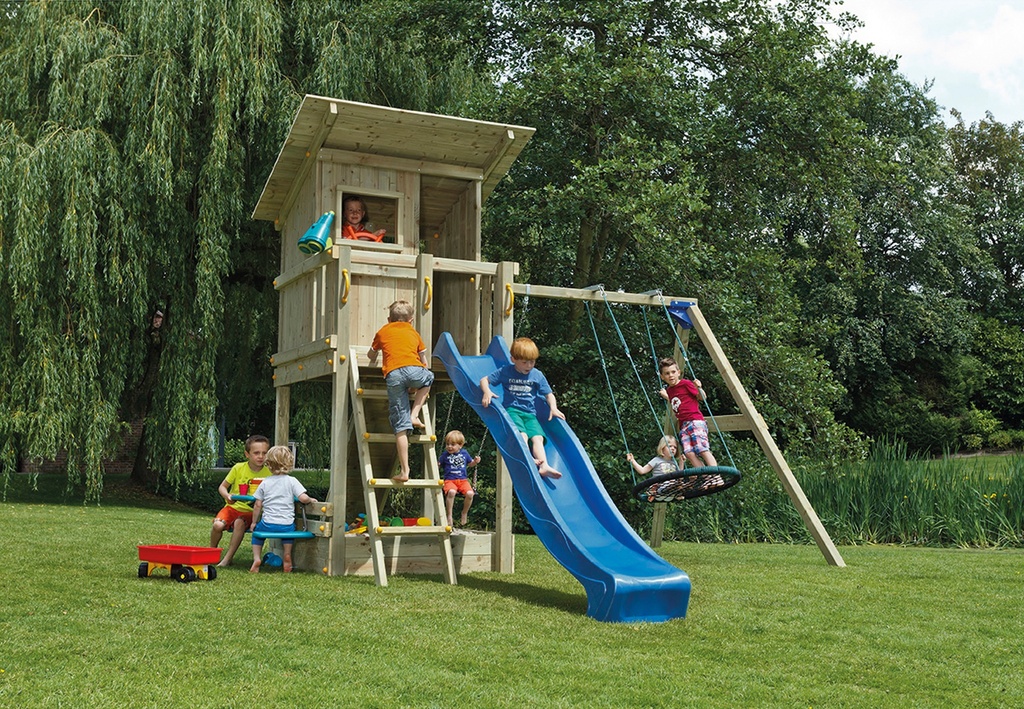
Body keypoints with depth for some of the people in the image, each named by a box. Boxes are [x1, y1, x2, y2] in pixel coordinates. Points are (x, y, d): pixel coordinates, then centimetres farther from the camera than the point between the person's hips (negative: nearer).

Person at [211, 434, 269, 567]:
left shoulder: (268, 473, -4)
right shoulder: (239, 468, -3)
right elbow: (222, 487, 4)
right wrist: (227, 496, -18)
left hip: (251, 511, -1)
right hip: (233, 506, 1)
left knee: (239, 523, -34)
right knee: (218, 525, -26)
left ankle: (228, 558, -21)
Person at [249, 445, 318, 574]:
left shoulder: (265, 483, 4)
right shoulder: (291, 481, -2)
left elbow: (257, 505, 5)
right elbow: (303, 498, -11)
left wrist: (254, 522, 17)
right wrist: (311, 500, 11)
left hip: (268, 524, 0)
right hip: (286, 525, 0)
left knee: (257, 531, 29)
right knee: (289, 529, 33)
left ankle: (256, 557, 11)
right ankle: (287, 554, 13)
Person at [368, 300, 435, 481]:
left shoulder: (382, 332, 28)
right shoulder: (413, 332, 29)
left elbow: (371, 355, 43)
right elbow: (423, 359, 34)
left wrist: (374, 360, 66)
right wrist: (425, 372, 52)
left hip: (392, 375, 0)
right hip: (414, 370, 0)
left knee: (400, 426, 2)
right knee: (429, 377, 36)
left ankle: (404, 471, 0)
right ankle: (414, 415, 17)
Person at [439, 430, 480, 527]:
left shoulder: (464, 453, 11)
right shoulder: (445, 455, 5)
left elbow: (470, 464, 25)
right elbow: (438, 465, 10)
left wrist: (475, 461, 5)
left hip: (463, 480, 2)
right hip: (449, 480, -2)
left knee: (470, 493, -26)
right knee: (451, 492, -36)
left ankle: (464, 513, 1)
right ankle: (449, 515, -21)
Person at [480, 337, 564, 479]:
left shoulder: (537, 375, 10)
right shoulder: (505, 371, 4)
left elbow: (549, 394, 15)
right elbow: (484, 380, 8)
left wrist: (553, 408, -5)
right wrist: (487, 392, -15)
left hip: (530, 413, 2)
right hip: (511, 410, -2)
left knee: (537, 437, -24)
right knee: (522, 435, -30)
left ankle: (544, 466, -41)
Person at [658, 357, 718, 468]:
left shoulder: (685, 384, 0)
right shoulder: (669, 390, 19)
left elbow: (702, 397, 5)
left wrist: (699, 388, -12)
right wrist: (666, 397, 25)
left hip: (695, 421, -6)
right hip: (683, 425, 6)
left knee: (703, 449, -20)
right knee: (689, 453, -15)